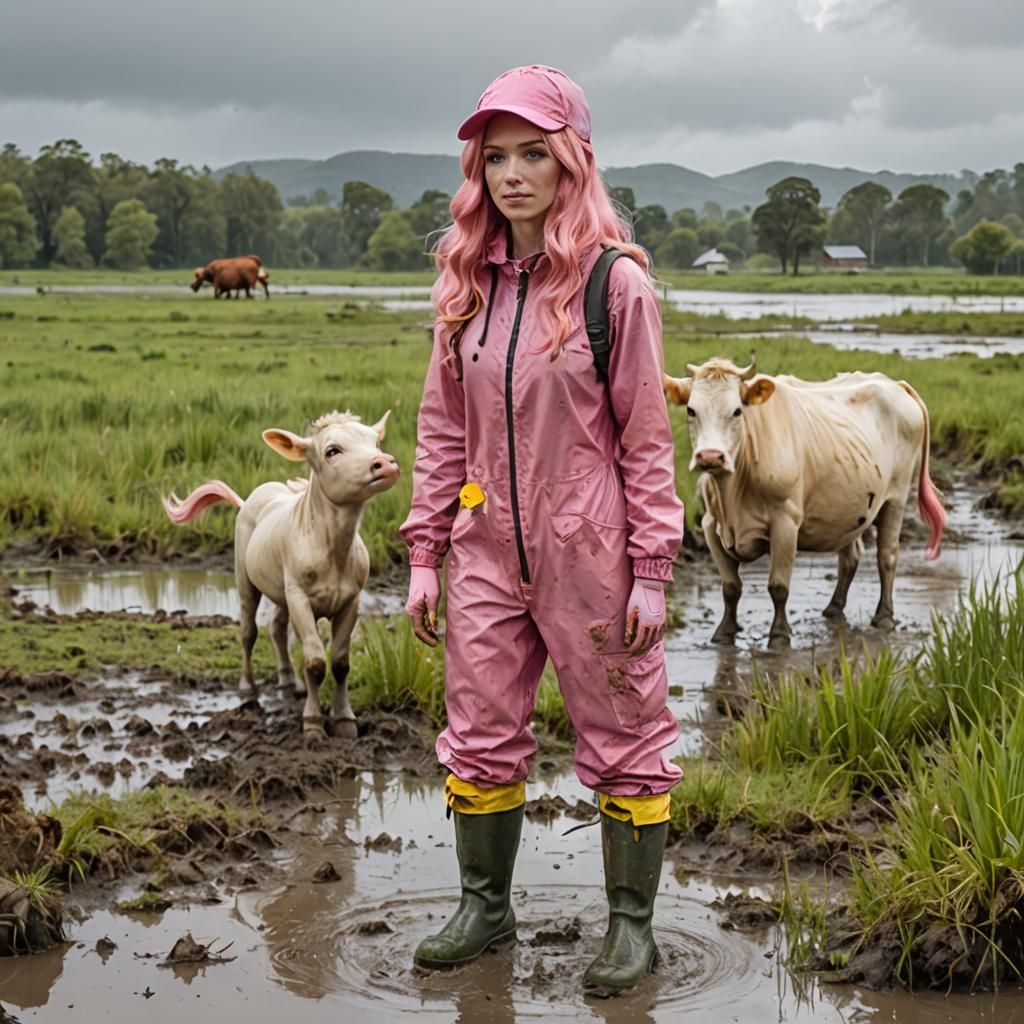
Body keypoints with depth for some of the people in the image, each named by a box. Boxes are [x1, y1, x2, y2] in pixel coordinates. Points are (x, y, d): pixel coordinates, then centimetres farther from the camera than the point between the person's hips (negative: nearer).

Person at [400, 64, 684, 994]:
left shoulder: (617, 282, -9)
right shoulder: (467, 280, 4)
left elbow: (647, 437, -7)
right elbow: (443, 426, 9)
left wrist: (651, 571, -9)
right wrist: (426, 552, 7)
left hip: (587, 554, -4)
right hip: (487, 551, 5)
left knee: (622, 738, 7)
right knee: (479, 737, 12)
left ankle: (632, 922, 20)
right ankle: (485, 906, 29)